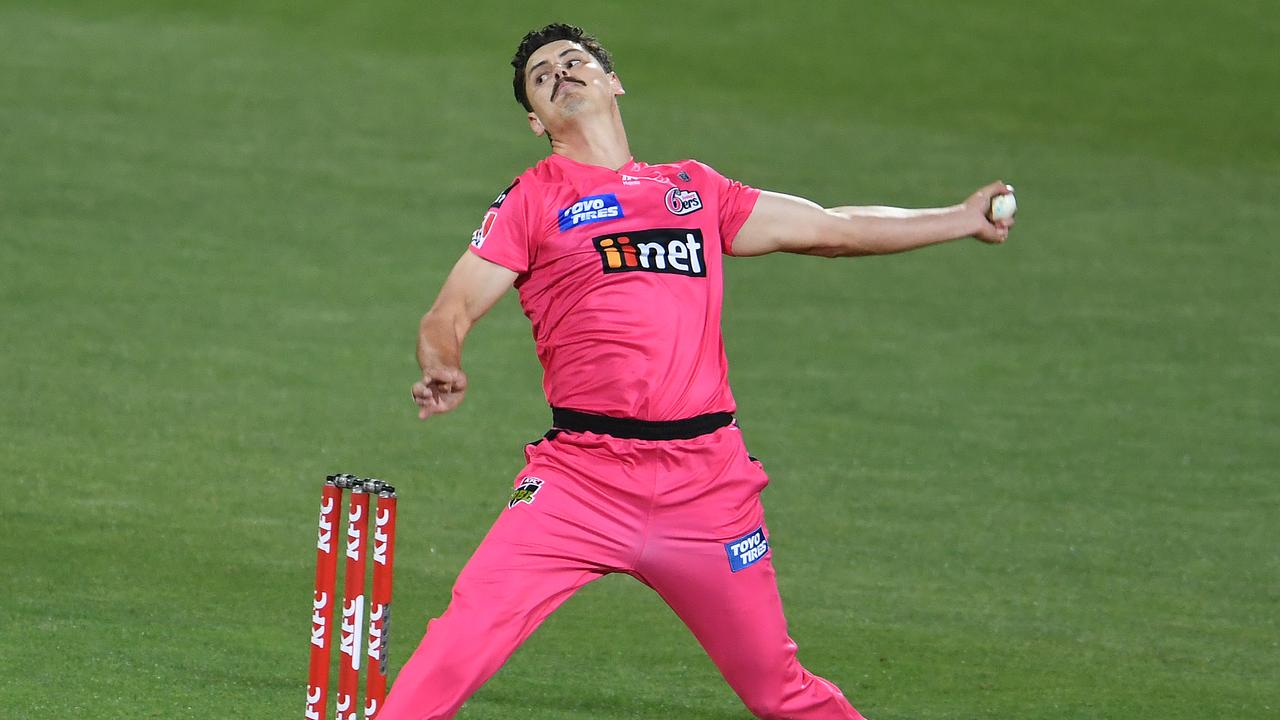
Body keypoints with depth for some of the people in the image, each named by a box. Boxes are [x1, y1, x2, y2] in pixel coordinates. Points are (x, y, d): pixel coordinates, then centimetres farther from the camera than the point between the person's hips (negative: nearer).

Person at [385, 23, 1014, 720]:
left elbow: (831, 229, 28)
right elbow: (448, 314, 1)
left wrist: (962, 218, 32)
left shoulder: (696, 189, 19)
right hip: (583, 475, -3)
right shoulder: (533, 199, 9)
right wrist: (442, 371, -22)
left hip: (708, 480, 3)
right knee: (461, 642, -20)